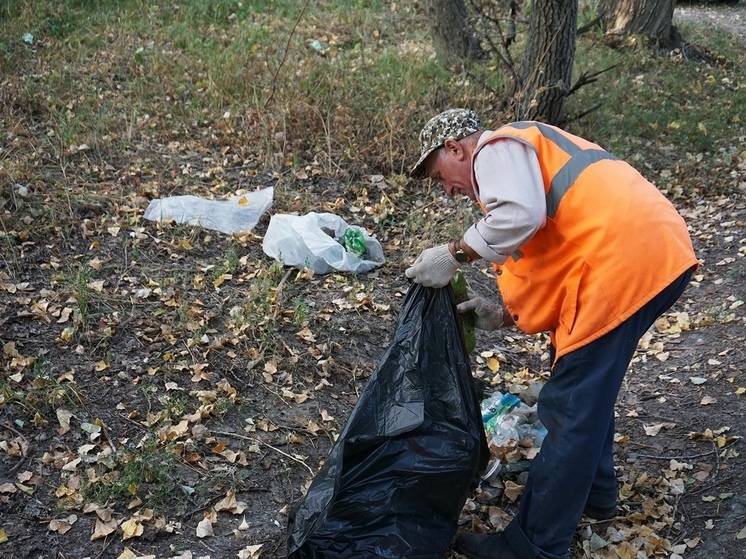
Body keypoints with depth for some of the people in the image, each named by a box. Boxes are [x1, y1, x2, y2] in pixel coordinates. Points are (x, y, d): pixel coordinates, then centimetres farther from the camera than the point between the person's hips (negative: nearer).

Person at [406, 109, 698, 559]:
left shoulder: (495, 148, 0)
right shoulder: (528, 155, 30)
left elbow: (519, 216, -22)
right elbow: (559, 257, 25)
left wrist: (454, 254, -10)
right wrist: (507, 314, 15)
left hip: (628, 257, -11)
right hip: (657, 251, 11)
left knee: (570, 407, -5)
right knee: (587, 385, 24)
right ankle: (595, 492, 39)